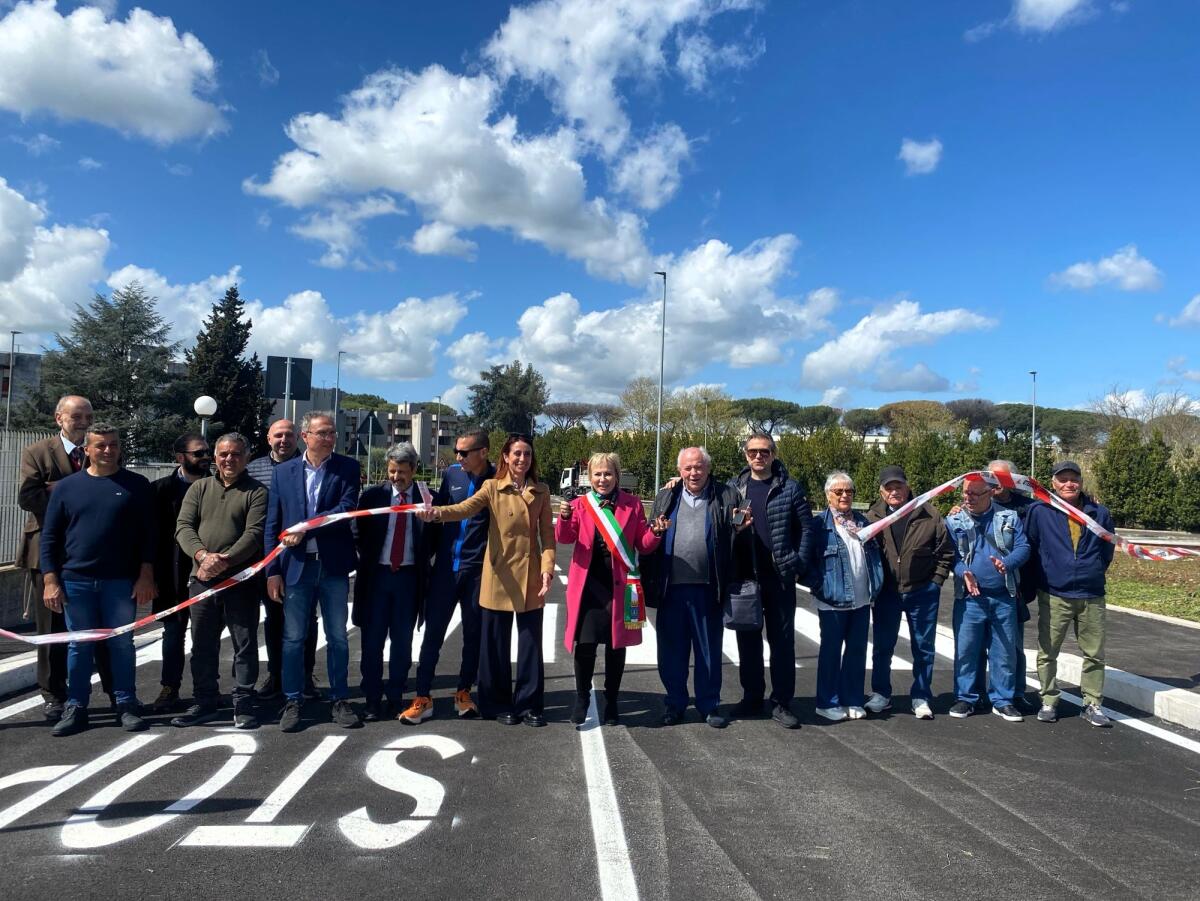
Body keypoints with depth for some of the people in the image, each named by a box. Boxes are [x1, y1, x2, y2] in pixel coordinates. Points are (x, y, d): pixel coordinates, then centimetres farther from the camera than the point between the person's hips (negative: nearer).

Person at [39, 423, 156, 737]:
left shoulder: (136, 485, 2)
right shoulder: (67, 486, 6)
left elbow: (148, 534, 1)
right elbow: (50, 536, 7)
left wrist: (146, 575, -6)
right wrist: (50, 580, -1)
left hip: (121, 581, -1)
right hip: (76, 580, 1)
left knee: (122, 644, 4)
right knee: (79, 646, 8)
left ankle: (126, 705, 14)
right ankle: (75, 707, 19)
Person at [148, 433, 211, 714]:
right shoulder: (162, 488, 0)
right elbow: (153, 532, -1)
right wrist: (155, 574, -6)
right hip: (175, 574, 0)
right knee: (173, 630, 7)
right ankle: (170, 688, 15)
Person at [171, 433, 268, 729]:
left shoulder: (257, 492, 1)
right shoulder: (199, 488, 14)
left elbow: (254, 534, -9)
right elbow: (184, 527, 3)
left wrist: (224, 560, -21)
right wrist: (203, 555, -15)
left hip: (240, 580, -4)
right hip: (201, 579, 4)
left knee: (245, 644, 1)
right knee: (202, 644, 12)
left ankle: (243, 705, 12)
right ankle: (205, 702, 25)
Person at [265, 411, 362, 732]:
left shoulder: (347, 467, 1)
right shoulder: (283, 471, 5)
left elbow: (346, 508, -13)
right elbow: (272, 525, 4)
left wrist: (306, 527, -17)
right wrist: (272, 571, -1)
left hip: (334, 566, -1)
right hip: (296, 566, 1)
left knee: (337, 638, 9)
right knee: (293, 639, 8)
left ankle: (339, 700, 22)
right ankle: (293, 702, 22)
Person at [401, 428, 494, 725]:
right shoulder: (451, 473, 3)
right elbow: (439, 511, 12)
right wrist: (433, 549, 8)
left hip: (478, 569, -2)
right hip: (445, 566, 3)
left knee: (473, 633, 9)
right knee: (433, 632, 4)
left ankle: (464, 692, 24)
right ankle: (423, 698, 11)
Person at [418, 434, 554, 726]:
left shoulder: (541, 492, 6)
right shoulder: (492, 487, 0)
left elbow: (547, 535, 5)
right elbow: (466, 508, -18)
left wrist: (547, 569, -8)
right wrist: (438, 512, -38)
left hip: (530, 578, 1)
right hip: (499, 577, -1)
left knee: (531, 643, 6)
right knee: (496, 644, 6)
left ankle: (529, 704, 19)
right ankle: (499, 704, 21)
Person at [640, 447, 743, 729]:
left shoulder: (726, 497, 5)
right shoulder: (666, 498, 11)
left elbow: (734, 538, 5)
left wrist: (740, 528, -14)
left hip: (706, 588, -1)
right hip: (672, 587, 2)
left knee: (709, 650, 9)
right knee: (672, 650, 9)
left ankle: (709, 705, 23)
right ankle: (675, 703, 24)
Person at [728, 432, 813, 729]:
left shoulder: (791, 488, 1)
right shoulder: (734, 488, 6)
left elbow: (807, 528, 0)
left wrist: (800, 564, -6)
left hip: (780, 577, -2)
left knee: (782, 640, 4)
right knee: (748, 639, 11)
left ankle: (781, 703, 14)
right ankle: (752, 697, 24)